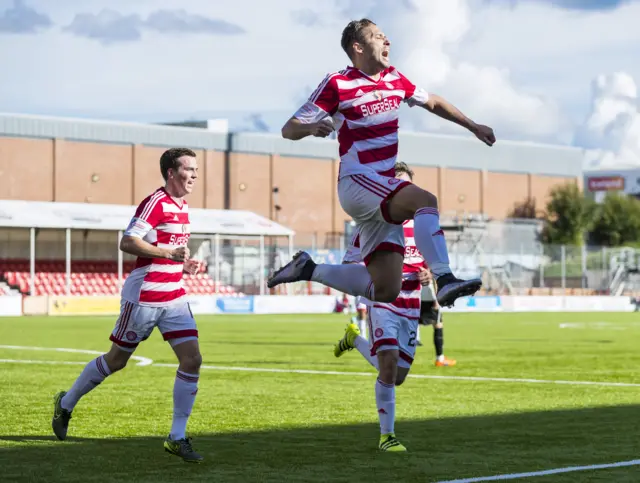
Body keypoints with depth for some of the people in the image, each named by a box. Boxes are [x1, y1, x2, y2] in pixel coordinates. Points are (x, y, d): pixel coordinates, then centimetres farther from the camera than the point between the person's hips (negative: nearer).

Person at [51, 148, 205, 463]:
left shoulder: (182, 207, 12)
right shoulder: (155, 203, -15)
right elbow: (127, 243, -21)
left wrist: (184, 264, 10)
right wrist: (170, 253, -26)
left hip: (174, 297, 7)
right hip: (144, 296, -7)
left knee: (192, 360, -7)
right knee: (116, 360, 7)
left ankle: (177, 437, -1)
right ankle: (66, 404, 30)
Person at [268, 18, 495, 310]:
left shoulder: (394, 78, 13)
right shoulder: (337, 84, -5)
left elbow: (432, 102, 30)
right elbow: (289, 129, -5)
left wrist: (473, 127, 27)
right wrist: (311, 128, -28)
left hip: (385, 193, 7)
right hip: (357, 183, -7)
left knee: (386, 291, 0)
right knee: (425, 201, -32)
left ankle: (308, 269, 15)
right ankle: (444, 280, -42)